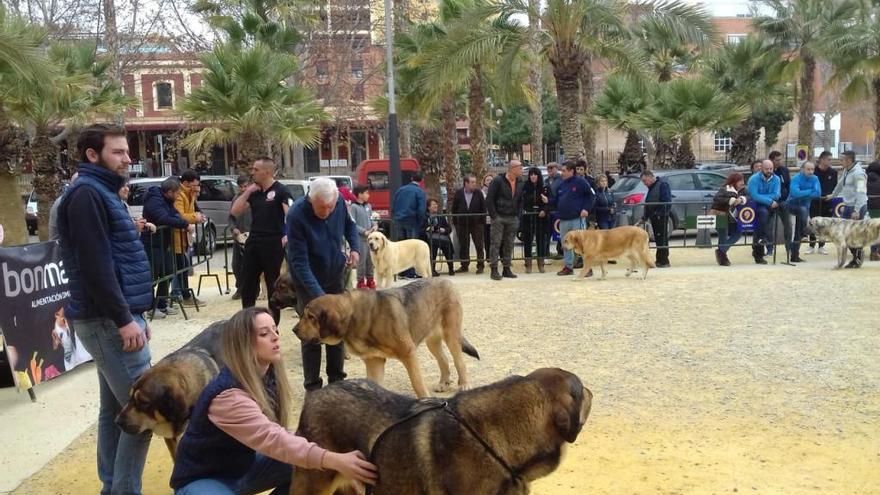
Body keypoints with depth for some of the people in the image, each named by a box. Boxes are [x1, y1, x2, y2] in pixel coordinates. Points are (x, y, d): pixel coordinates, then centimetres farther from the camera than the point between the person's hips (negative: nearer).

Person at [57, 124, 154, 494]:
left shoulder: (103, 192, 19)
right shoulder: (87, 193, -12)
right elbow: (94, 265, -20)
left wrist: (133, 314, 21)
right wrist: (124, 318, -20)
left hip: (113, 317, 10)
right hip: (107, 321, -10)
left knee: (115, 408, 14)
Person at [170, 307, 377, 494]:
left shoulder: (270, 376, -6)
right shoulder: (227, 395, -31)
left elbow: (277, 433, -5)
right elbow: (272, 440, -41)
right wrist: (334, 460, -50)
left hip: (244, 466, 7)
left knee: (310, 464, -13)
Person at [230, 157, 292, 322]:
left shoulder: (280, 191, -6)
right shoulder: (254, 191, 13)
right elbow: (234, 211, 7)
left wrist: (288, 236, -27)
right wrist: (247, 192, 0)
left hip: (273, 244, -7)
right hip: (253, 242, 7)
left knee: (273, 285, 4)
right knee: (247, 284, 12)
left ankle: (273, 325, 14)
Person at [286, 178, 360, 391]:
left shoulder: (340, 201, -15)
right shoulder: (296, 215, -29)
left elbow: (349, 225, 8)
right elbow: (299, 261, -29)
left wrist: (355, 247, -12)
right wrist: (318, 294, -37)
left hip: (334, 276, 5)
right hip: (308, 281, -5)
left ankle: (336, 379, 26)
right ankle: (313, 385, 12)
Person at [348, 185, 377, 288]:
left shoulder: (368, 206, 10)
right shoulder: (353, 207, -10)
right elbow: (352, 224, -13)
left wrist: (375, 226, -1)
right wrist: (365, 231, -17)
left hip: (370, 238, 6)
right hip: (360, 238, -6)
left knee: (370, 260, 12)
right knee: (361, 261, -2)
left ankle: (370, 279, 25)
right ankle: (361, 281, 9)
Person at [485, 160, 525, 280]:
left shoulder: (520, 183, 9)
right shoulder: (498, 181, -9)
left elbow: (521, 200, 18)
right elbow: (489, 199, -9)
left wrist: (518, 214, 6)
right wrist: (494, 215, -12)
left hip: (513, 218, 5)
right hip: (499, 217, -5)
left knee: (509, 244, 8)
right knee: (496, 243, -4)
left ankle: (507, 269, 15)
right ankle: (494, 269, -1)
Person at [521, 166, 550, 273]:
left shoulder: (545, 188, 2)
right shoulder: (525, 188, 2)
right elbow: (521, 202, 0)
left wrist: (544, 210, -15)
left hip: (541, 217, 0)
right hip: (528, 217, 0)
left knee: (541, 239, 4)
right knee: (527, 240, 1)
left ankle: (541, 264, 14)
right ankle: (528, 264, 9)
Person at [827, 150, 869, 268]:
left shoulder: (858, 173, -17)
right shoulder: (846, 171, 10)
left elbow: (861, 193, -23)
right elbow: (841, 184, 29)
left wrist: (857, 210, -28)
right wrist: (833, 195, 42)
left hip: (857, 207, -9)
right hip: (847, 206, 9)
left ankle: (857, 260, 7)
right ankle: (855, 256, 22)